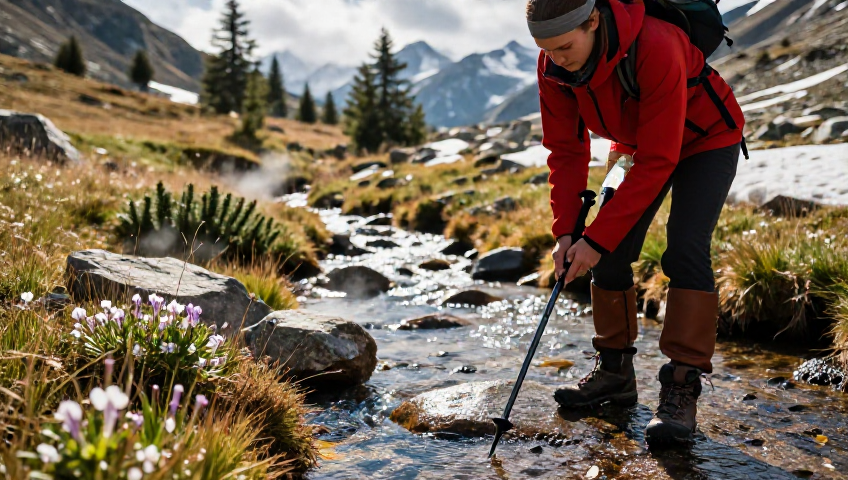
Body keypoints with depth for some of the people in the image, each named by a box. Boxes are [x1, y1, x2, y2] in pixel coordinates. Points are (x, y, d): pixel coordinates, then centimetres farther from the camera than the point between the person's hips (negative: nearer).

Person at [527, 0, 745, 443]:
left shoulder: (657, 49, -39)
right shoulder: (554, 66, -20)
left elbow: (657, 162, -36)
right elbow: (566, 151, -12)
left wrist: (597, 238, -37)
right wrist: (566, 230, -22)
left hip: (706, 140, -5)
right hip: (637, 143, 6)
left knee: (685, 250, -21)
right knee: (611, 254, -3)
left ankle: (681, 390, -13)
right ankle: (615, 373, 12)